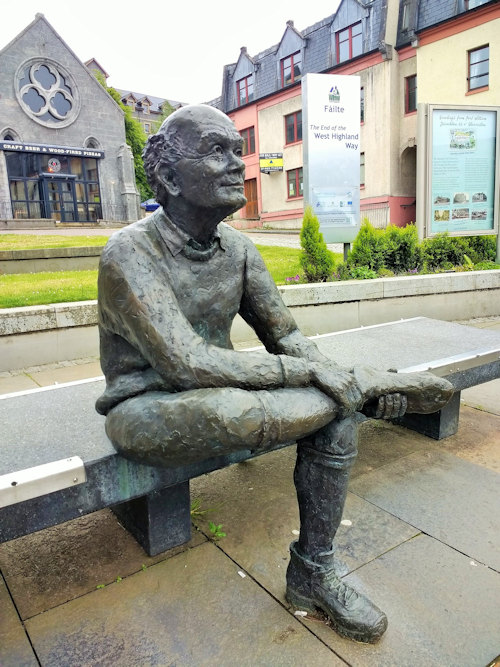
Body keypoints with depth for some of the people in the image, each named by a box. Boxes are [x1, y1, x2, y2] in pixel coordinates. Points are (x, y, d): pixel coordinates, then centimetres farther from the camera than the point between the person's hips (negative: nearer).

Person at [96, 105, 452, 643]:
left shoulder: (238, 249, 1)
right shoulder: (130, 251, -20)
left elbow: (284, 337, 3)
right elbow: (187, 365, -29)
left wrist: (336, 375, -16)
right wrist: (306, 372, -26)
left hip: (215, 398, 6)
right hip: (145, 412, -5)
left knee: (336, 405, -11)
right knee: (222, 408, -38)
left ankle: (312, 574, 2)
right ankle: (366, 387, -12)